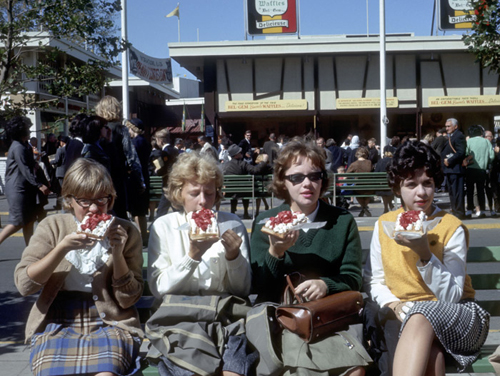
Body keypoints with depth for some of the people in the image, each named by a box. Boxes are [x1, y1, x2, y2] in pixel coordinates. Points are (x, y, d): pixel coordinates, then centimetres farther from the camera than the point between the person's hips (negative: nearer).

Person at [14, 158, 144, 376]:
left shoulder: (126, 232, 6)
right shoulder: (52, 227, 8)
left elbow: (128, 300, 3)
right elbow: (23, 284, -1)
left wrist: (117, 253, -11)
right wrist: (62, 248, -13)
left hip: (110, 322, -1)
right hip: (57, 321, 1)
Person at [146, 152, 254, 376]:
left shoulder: (232, 225, 8)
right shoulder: (163, 227, 6)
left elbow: (243, 290, 7)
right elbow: (158, 288, -3)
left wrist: (234, 256, -11)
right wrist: (192, 256, -15)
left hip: (226, 313, 1)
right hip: (179, 316, 0)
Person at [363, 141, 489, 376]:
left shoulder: (452, 228, -6)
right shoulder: (384, 224, 4)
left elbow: (451, 297, -13)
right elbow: (374, 281, 10)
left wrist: (424, 254, -26)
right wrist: (393, 304, -11)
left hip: (456, 318, -1)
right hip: (403, 318, 2)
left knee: (421, 317, -38)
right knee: (430, 354, -35)